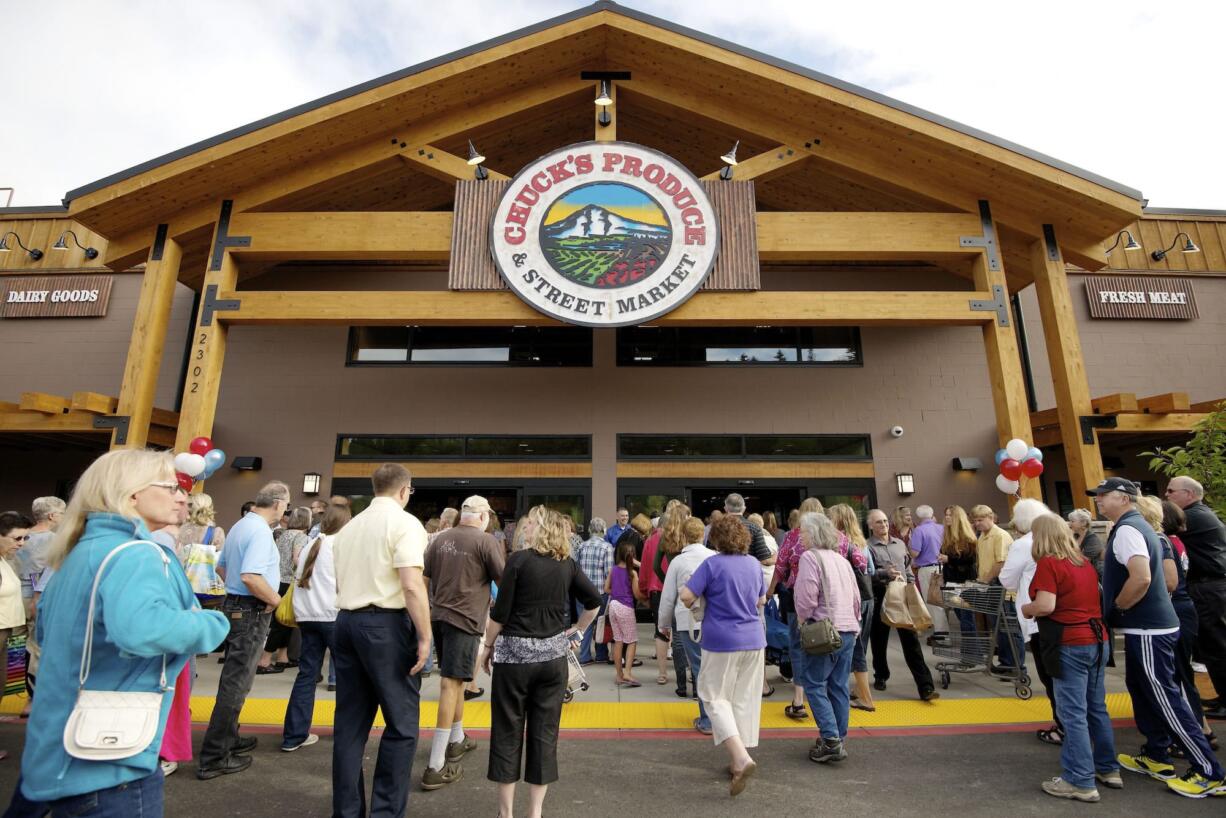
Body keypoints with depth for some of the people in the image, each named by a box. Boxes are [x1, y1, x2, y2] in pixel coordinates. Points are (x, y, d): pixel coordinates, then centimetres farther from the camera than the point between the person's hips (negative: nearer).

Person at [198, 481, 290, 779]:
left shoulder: (240, 525, 10)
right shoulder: (260, 531, -21)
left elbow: (221, 566, 21)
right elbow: (251, 576, -31)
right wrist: (277, 601, -19)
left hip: (234, 606, 10)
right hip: (252, 612, -10)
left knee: (233, 678, 21)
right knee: (236, 684, -1)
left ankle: (228, 739, 35)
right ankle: (213, 758, 7)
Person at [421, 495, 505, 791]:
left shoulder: (440, 539, 7)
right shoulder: (486, 541, -10)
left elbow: (423, 578, 14)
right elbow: (504, 581, -5)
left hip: (438, 615, 7)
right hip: (465, 617, -7)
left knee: (454, 679, 22)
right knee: (451, 684, -5)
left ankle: (457, 740, 37)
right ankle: (436, 767, -2)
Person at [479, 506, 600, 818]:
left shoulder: (519, 559, -12)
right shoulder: (567, 564, 2)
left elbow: (500, 612, -11)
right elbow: (594, 601, 7)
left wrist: (488, 646, 2)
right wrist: (576, 631, 16)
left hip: (514, 654, -3)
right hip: (553, 657, 4)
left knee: (507, 733, 10)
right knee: (544, 733, 12)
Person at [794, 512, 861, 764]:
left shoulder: (810, 557, -11)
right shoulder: (842, 559, 14)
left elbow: (807, 597, -16)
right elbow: (856, 597, 16)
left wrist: (802, 620, 0)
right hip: (848, 630, 8)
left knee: (814, 685, 0)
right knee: (838, 686, 13)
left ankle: (831, 741, -4)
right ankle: (839, 739, 20)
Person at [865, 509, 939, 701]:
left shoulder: (900, 544, 13)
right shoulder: (868, 546, -6)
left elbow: (908, 569, 20)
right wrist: (885, 573, -28)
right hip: (880, 599, -3)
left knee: (912, 642, 1)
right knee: (879, 641, 11)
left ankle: (925, 687, 2)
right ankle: (880, 676, 31)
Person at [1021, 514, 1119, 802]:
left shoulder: (1048, 563, -14)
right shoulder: (1084, 561, 10)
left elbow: (1045, 606, -22)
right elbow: (1094, 597, 22)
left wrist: (1026, 609, -3)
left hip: (1071, 645, -8)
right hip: (1098, 640, 8)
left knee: (1072, 713, -1)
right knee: (1096, 708, 19)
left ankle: (1080, 782, 5)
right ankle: (1107, 769, 31)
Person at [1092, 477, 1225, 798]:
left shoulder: (1126, 529, -19)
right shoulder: (1137, 526, 13)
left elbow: (1141, 578, -29)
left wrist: (1115, 610, -15)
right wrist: (1119, 610, 18)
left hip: (1147, 628, -10)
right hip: (1148, 624, 10)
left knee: (1165, 698, -1)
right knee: (1142, 690, 18)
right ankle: (1156, 757, 28)